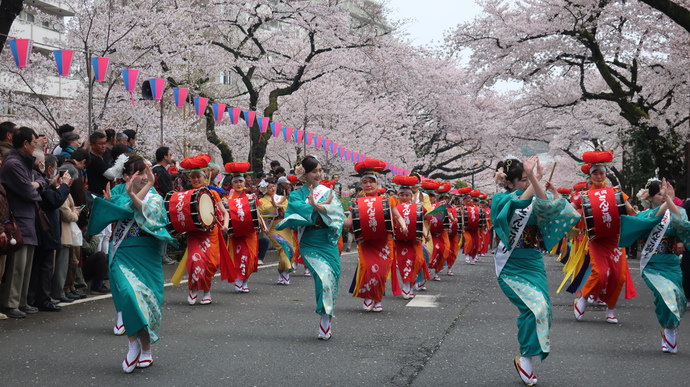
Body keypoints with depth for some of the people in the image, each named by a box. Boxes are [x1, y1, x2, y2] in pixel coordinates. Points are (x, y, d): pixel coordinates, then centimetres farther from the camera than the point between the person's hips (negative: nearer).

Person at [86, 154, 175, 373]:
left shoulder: (154, 197, 6)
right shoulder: (118, 192, 5)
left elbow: (148, 213, -15)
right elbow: (123, 210, -15)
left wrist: (132, 195, -24)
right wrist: (146, 187, -16)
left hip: (147, 255, 1)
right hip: (123, 254, -1)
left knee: (147, 298, 2)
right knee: (129, 293, -21)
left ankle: (146, 349, 16)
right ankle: (133, 344, -8)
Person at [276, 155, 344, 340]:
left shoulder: (328, 191, 13)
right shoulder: (296, 195, 10)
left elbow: (337, 212, -4)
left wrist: (314, 205, -15)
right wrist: (324, 206, -8)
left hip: (328, 242, 2)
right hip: (310, 243, -2)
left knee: (331, 278, -4)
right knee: (324, 275, -22)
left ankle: (326, 324, 9)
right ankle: (325, 323, -13)